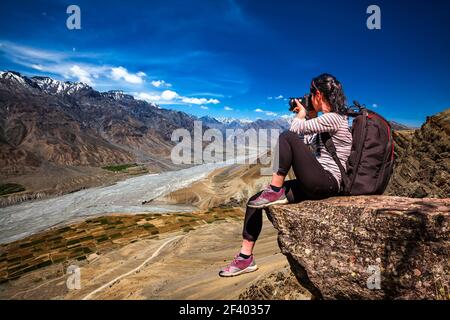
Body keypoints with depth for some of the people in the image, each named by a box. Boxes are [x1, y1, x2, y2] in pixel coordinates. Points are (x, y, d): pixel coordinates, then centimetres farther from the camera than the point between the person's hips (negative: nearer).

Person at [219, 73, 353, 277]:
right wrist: (310, 115, 20)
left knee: (286, 137, -25)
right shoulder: (327, 119, 19)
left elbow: (294, 129, -15)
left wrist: (303, 113, 5)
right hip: (315, 184, 9)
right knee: (254, 201, -2)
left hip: (327, 183, -9)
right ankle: (246, 257, 4)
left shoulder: (333, 118, -11)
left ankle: (275, 192, -16)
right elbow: (305, 142, 23)